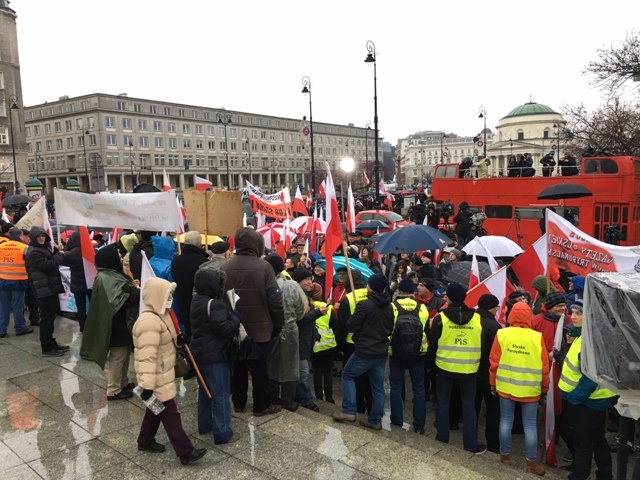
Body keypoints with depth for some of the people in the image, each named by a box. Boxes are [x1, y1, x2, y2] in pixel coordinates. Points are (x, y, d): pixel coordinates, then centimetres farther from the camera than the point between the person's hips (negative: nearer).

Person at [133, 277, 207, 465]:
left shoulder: (160, 314, 6)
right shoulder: (149, 322, -28)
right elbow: (147, 357, -32)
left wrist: (178, 341, 8)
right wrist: (147, 384, -33)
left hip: (163, 373, 10)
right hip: (157, 378, -10)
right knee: (170, 413, -2)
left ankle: (145, 441, 41)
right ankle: (186, 452, 5)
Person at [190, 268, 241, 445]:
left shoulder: (196, 301, 7)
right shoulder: (215, 304, -23)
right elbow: (224, 329, -26)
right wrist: (236, 317, -10)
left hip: (199, 352, 9)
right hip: (215, 355, -9)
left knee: (205, 390, 22)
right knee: (220, 394, 0)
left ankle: (204, 424, 34)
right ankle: (222, 433, 7)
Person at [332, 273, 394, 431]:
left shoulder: (364, 305, -18)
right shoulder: (389, 306, 3)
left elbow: (350, 327, -15)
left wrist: (355, 317, 4)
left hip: (364, 352, -6)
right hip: (382, 352, 6)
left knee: (347, 375, 15)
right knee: (378, 387, 14)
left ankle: (349, 411, 9)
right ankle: (375, 421, 21)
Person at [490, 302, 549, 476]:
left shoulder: (501, 334, -10)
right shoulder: (537, 337, -11)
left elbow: (494, 363, -4)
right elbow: (544, 368, -4)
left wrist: (493, 384, 9)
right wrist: (544, 390, 10)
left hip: (505, 387, 1)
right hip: (530, 389, -1)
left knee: (506, 421, 14)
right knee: (530, 425, 10)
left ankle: (505, 455, 25)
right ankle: (532, 463, 20)